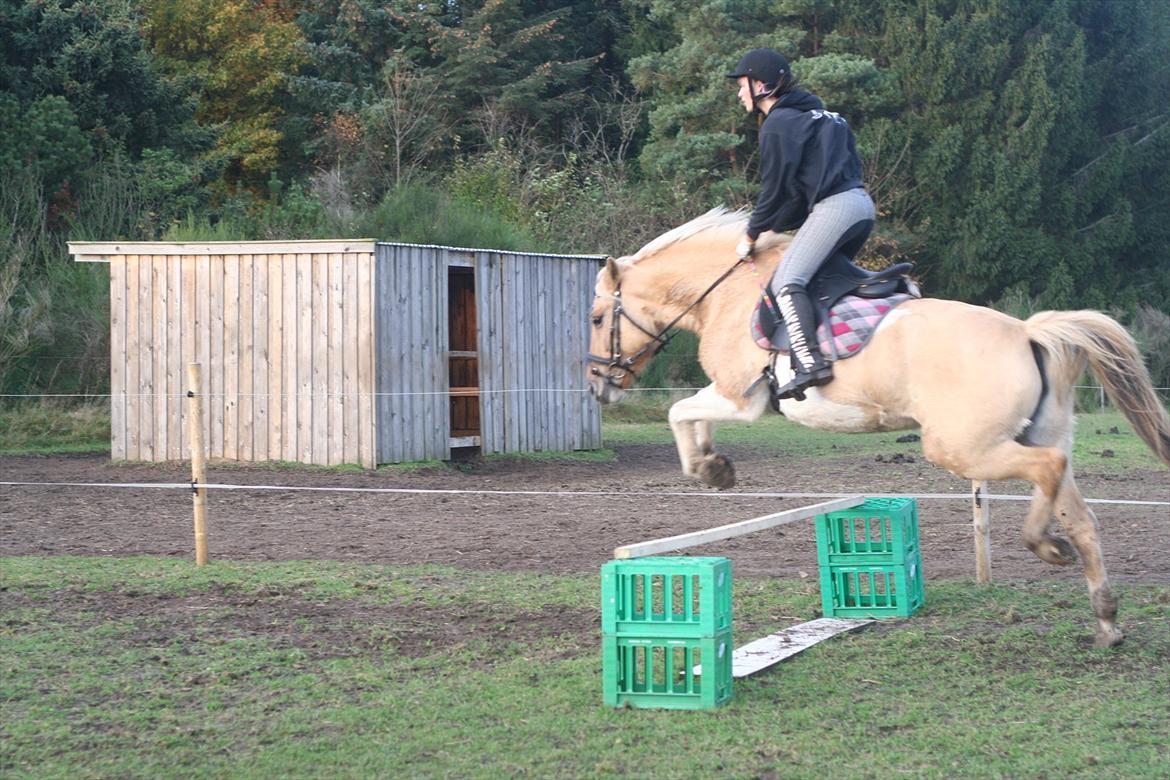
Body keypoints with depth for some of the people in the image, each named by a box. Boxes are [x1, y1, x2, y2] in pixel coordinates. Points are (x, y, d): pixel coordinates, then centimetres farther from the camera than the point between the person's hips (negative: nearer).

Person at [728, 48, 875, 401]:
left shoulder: (779, 124, -3)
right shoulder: (821, 114, 26)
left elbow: (775, 186, -6)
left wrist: (752, 236, 5)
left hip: (833, 206, -10)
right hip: (862, 203, 10)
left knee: (787, 282, -17)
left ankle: (812, 363, -31)